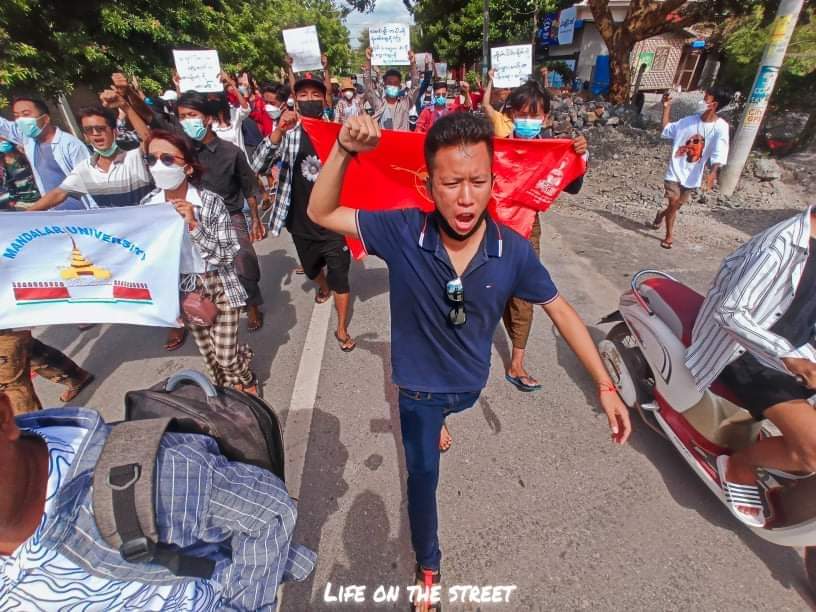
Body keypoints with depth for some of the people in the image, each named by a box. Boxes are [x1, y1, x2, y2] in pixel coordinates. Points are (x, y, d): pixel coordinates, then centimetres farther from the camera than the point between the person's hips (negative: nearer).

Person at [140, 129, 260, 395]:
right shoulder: (147, 205, -7)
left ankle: (248, 382, 36)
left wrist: (193, 225, -30)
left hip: (218, 286, -4)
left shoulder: (211, 202, -19)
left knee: (227, 356, 1)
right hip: (182, 290, 4)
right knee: (209, 354, 18)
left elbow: (227, 256, -21)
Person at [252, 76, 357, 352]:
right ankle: (323, 288, 59)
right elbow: (258, 166, -18)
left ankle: (342, 328, 20)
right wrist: (279, 131, -31)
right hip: (301, 223, 2)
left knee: (340, 277, 2)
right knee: (312, 269, 24)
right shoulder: (287, 133, -4)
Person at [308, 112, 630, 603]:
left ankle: (434, 426, 74)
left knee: (435, 424, 35)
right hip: (418, 387, 0)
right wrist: (344, 152, -36)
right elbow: (322, 214, -18)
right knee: (423, 477, 18)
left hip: (471, 383, 1)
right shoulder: (402, 233, -27)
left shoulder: (513, 250, -24)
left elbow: (561, 311, -11)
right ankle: (428, 563, 46)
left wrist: (605, 386, -11)